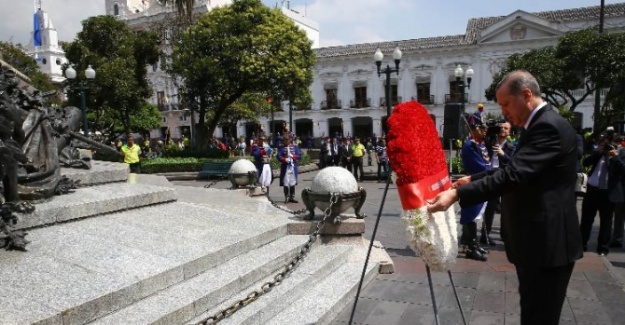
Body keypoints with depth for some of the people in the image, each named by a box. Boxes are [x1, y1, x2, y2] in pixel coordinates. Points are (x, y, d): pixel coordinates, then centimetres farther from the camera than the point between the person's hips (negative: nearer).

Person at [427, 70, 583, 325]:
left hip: (547, 242, -11)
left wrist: (458, 194, -31)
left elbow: (514, 175, -29)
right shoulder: (541, 124, 14)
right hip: (537, 239, 11)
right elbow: (516, 170, 21)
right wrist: (473, 179, 14)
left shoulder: (549, 126, -19)